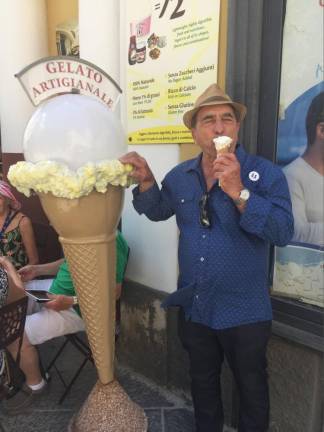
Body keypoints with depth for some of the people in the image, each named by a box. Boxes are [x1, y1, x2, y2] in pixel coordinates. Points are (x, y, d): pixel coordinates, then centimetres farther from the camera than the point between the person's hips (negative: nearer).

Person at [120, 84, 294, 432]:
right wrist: (145, 181, -5)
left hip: (244, 312, -4)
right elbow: (158, 211, 14)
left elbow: (283, 232, -24)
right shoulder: (180, 176, 0)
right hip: (193, 308, 4)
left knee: (251, 388, 19)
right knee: (202, 383, 26)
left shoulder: (265, 173, -14)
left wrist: (237, 192, -32)